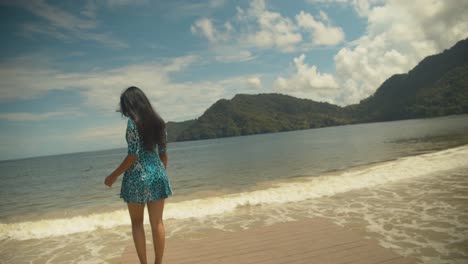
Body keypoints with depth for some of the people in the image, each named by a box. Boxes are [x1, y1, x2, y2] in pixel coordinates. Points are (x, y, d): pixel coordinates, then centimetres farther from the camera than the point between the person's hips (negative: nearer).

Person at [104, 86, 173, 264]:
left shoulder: (133, 122, -10)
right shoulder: (158, 122, 7)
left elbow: (133, 155, -16)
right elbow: (163, 153, 10)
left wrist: (114, 175, -5)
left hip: (138, 176, -5)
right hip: (157, 175, 5)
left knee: (137, 223, 13)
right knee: (157, 223, 10)